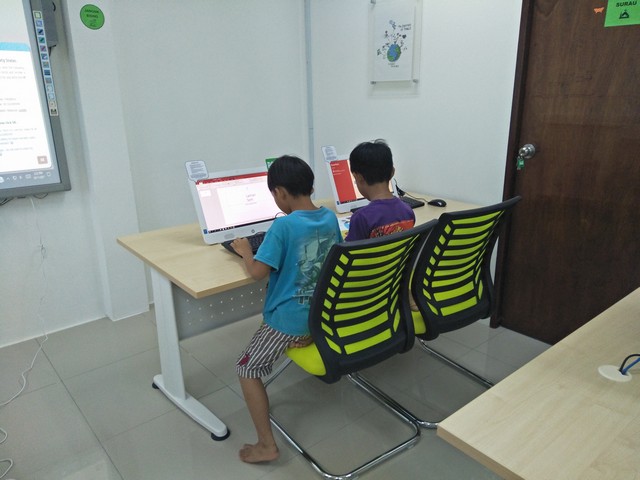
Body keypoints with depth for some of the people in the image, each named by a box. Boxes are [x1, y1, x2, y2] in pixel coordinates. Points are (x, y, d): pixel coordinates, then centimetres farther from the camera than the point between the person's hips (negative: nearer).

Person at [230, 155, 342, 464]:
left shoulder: (283, 225, -22)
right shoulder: (330, 217, -2)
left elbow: (258, 272, -23)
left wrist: (244, 250, -3)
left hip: (290, 320, -7)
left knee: (247, 370, 9)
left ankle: (266, 446, 12)